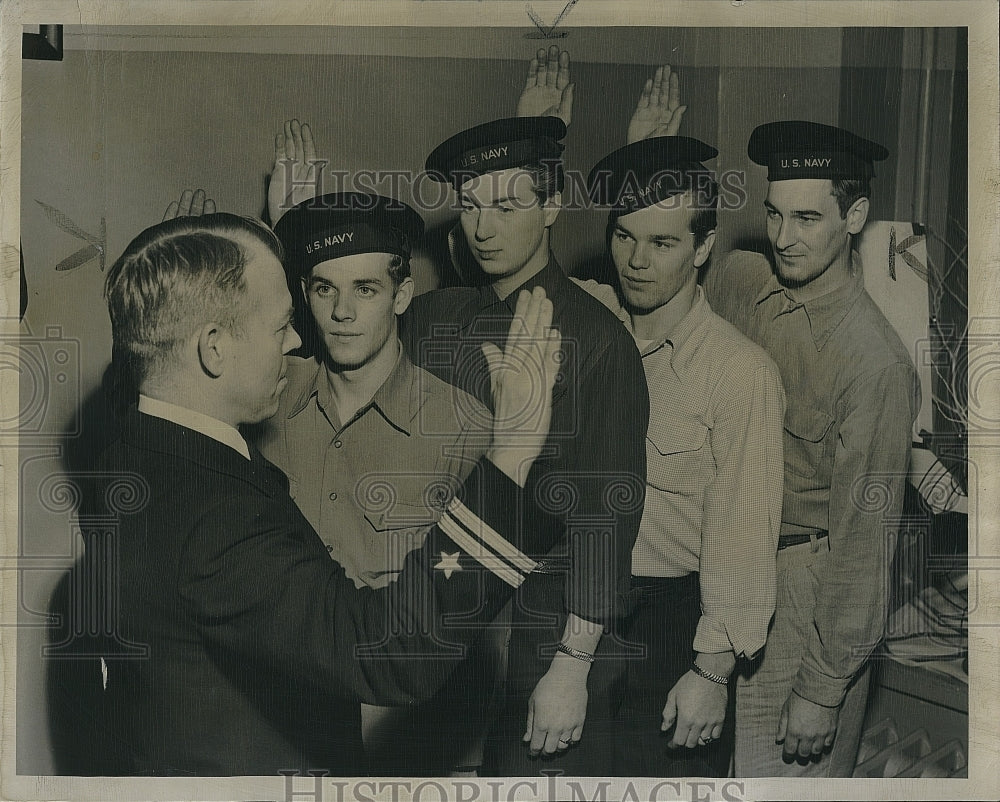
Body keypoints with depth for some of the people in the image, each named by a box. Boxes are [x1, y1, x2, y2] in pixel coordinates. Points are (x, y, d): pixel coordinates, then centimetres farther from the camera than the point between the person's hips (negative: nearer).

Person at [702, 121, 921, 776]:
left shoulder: (877, 363, -22)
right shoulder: (734, 280, -5)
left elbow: (866, 537, -19)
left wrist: (824, 691, -15)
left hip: (806, 591, -6)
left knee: (787, 770, 9)